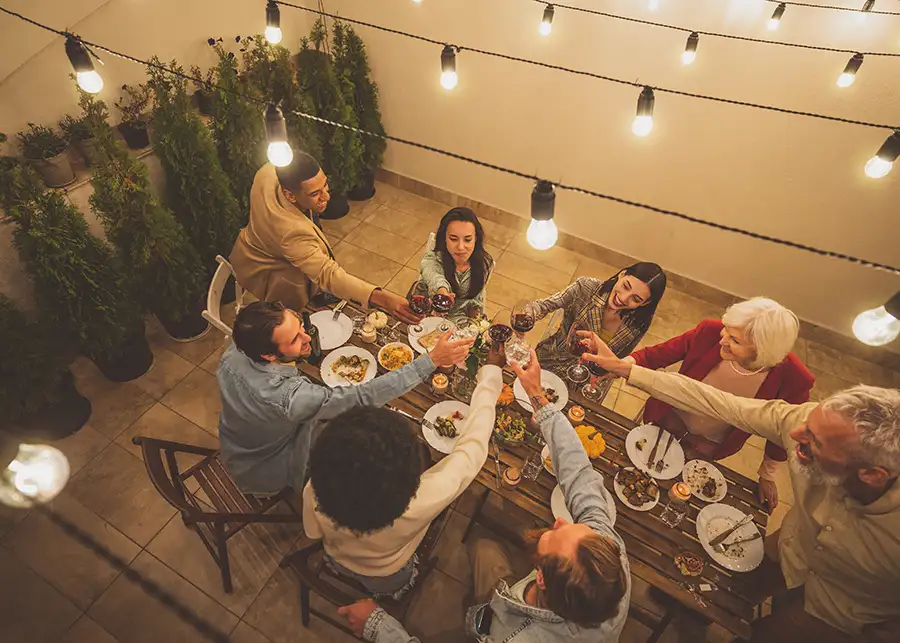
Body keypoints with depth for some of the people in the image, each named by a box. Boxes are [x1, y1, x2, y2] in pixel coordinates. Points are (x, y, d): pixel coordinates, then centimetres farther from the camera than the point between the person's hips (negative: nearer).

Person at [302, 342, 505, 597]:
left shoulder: (315, 491, -39)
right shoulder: (419, 503, -47)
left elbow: (313, 532, -15)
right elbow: (473, 442, -33)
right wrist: (491, 371, -21)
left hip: (337, 562, 2)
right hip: (387, 581, -1)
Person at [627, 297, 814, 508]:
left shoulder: (791, 379, -31)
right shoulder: (711, 332, -33)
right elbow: (654, 355, -20)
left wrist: (767, 476, 3)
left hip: (709, 446, 0)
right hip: (670, 420, 1)